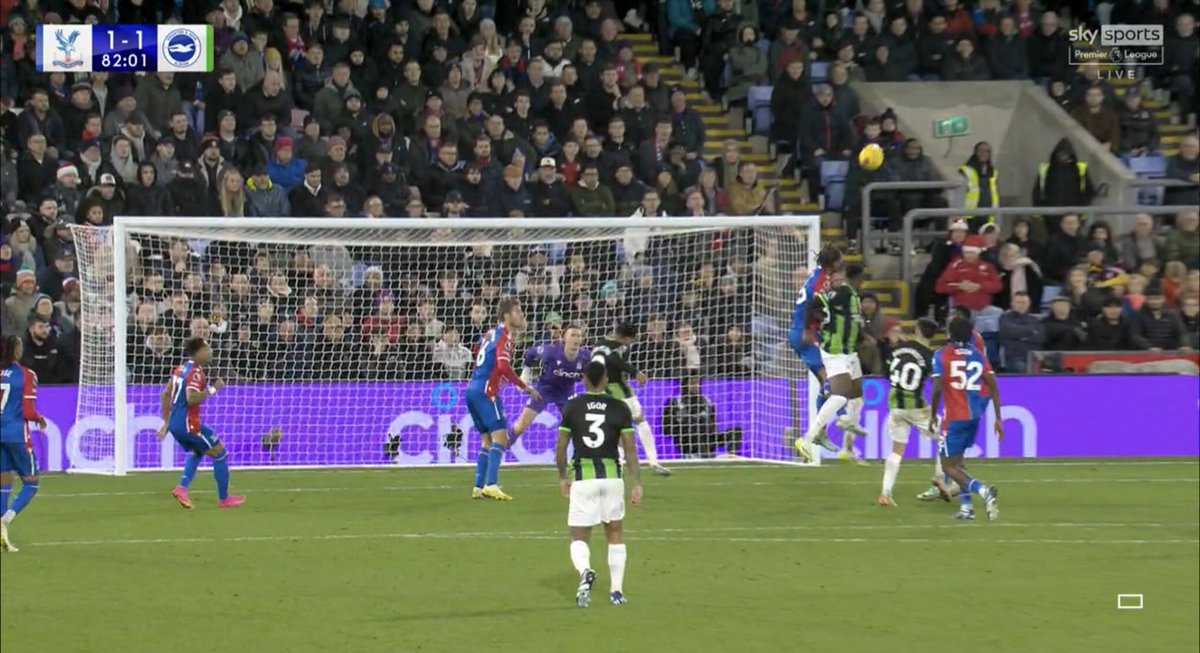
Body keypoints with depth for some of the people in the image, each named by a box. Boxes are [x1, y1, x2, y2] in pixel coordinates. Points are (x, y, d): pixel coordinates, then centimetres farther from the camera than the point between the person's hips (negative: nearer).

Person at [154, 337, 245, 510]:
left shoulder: (181, 369, 12)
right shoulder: (196, 373, -16)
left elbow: (165, 396, 17)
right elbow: (191, 399, -29)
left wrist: (167, 422, 22)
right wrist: (213, 390, -18)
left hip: (175, 423, 9)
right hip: (189, 424, -9)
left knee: (197, 453, 28)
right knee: (220, 453, 5)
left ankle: (182, 488, 9)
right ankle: (224, 499, 12)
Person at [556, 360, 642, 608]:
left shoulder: (572, 406, 0)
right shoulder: (619, 408, 0)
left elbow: (561, 447, 3)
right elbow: (630, 449, -2)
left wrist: (563, 478, 17)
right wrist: (636, 484, 2)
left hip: (582, 477, -1)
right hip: (612, 475, 1)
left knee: (579, 538, 4)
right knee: (615, 534, 18)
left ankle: (585, 572, -27)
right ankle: (617, 591, 15)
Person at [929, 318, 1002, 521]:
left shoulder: (942, 356, -6)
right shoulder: (978, 356, 7)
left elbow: (937, 389, -13)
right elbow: (993, 387, 4)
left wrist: (933, 416, -1)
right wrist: (998, 418, 8)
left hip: (955, 417, -6)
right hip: (975, 415, 6)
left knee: (949, 466, -1)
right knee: (957, 459, 24)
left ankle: (982, 489, -25)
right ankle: (966, 506, 17)